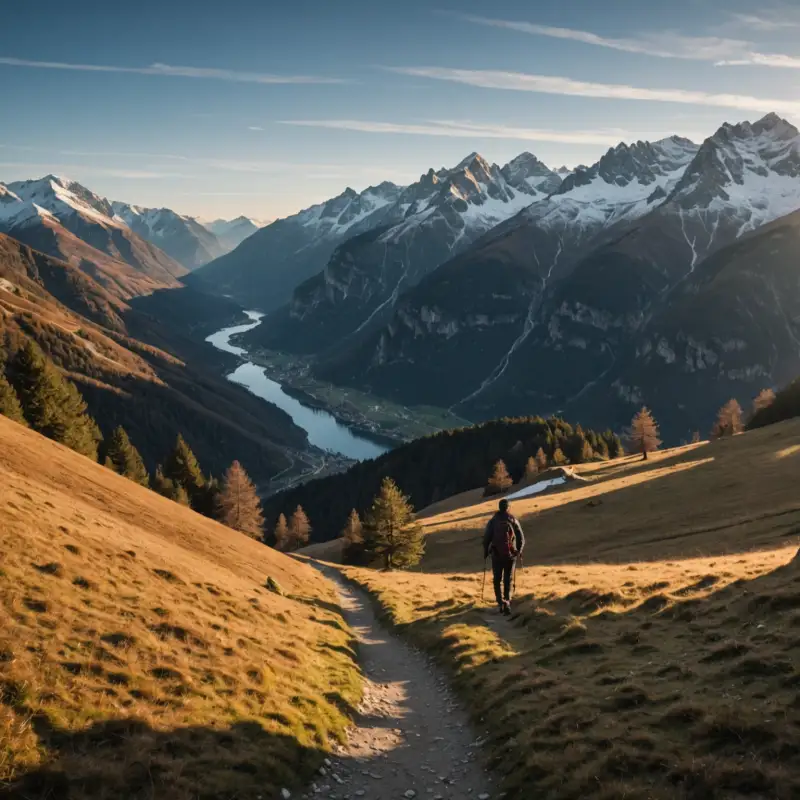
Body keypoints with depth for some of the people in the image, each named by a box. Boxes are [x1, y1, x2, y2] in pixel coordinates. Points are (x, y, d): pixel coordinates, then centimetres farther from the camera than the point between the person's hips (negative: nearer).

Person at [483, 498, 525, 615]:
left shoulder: (493, 521, -3)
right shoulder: (513, 520, -1)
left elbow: (486, 538, -5)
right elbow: (521, 538, 0)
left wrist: (485, 552, 11)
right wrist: (519, 551, 17)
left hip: (497, 555, 0)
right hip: (511, 555, 1)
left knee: (497, 580, 13)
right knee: (508, 581, 11)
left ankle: (501, 602, -5)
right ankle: (507, 603, -5)